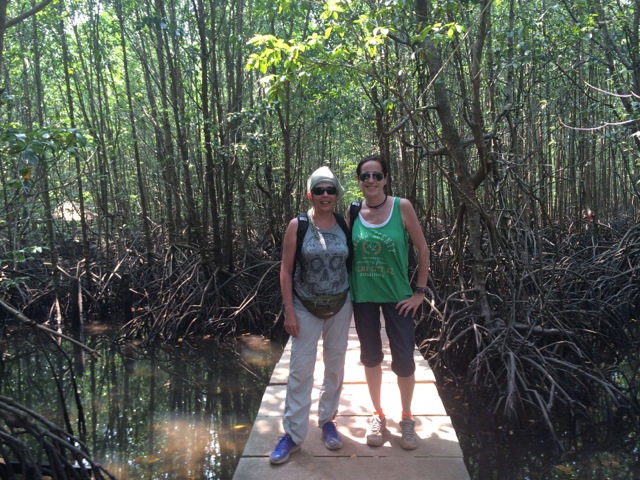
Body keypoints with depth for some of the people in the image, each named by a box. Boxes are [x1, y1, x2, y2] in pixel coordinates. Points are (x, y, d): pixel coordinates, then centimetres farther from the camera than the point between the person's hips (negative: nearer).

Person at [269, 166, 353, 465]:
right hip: (306, 307, -2)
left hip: (340, 306, 3)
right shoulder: (298, 225, -9)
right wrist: (289, 311, -11)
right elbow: (286, 270, -8)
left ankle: (327, 421, 31)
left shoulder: (344, 224, -2)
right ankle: (293, 434, 11)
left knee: (335, 367, 13)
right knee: (300, 370, 1)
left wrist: (354, 301, 2)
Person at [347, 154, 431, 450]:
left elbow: (422, 248, -5)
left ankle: (406, 419, 25)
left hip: (397, 295, -2)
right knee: (371, 356, 14)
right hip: (362, 295, 2)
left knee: (404, 359, 1)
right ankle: (378, 415, 33)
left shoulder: (402, 207, -9)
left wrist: (420, 291, -7)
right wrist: (346, 290, 3)